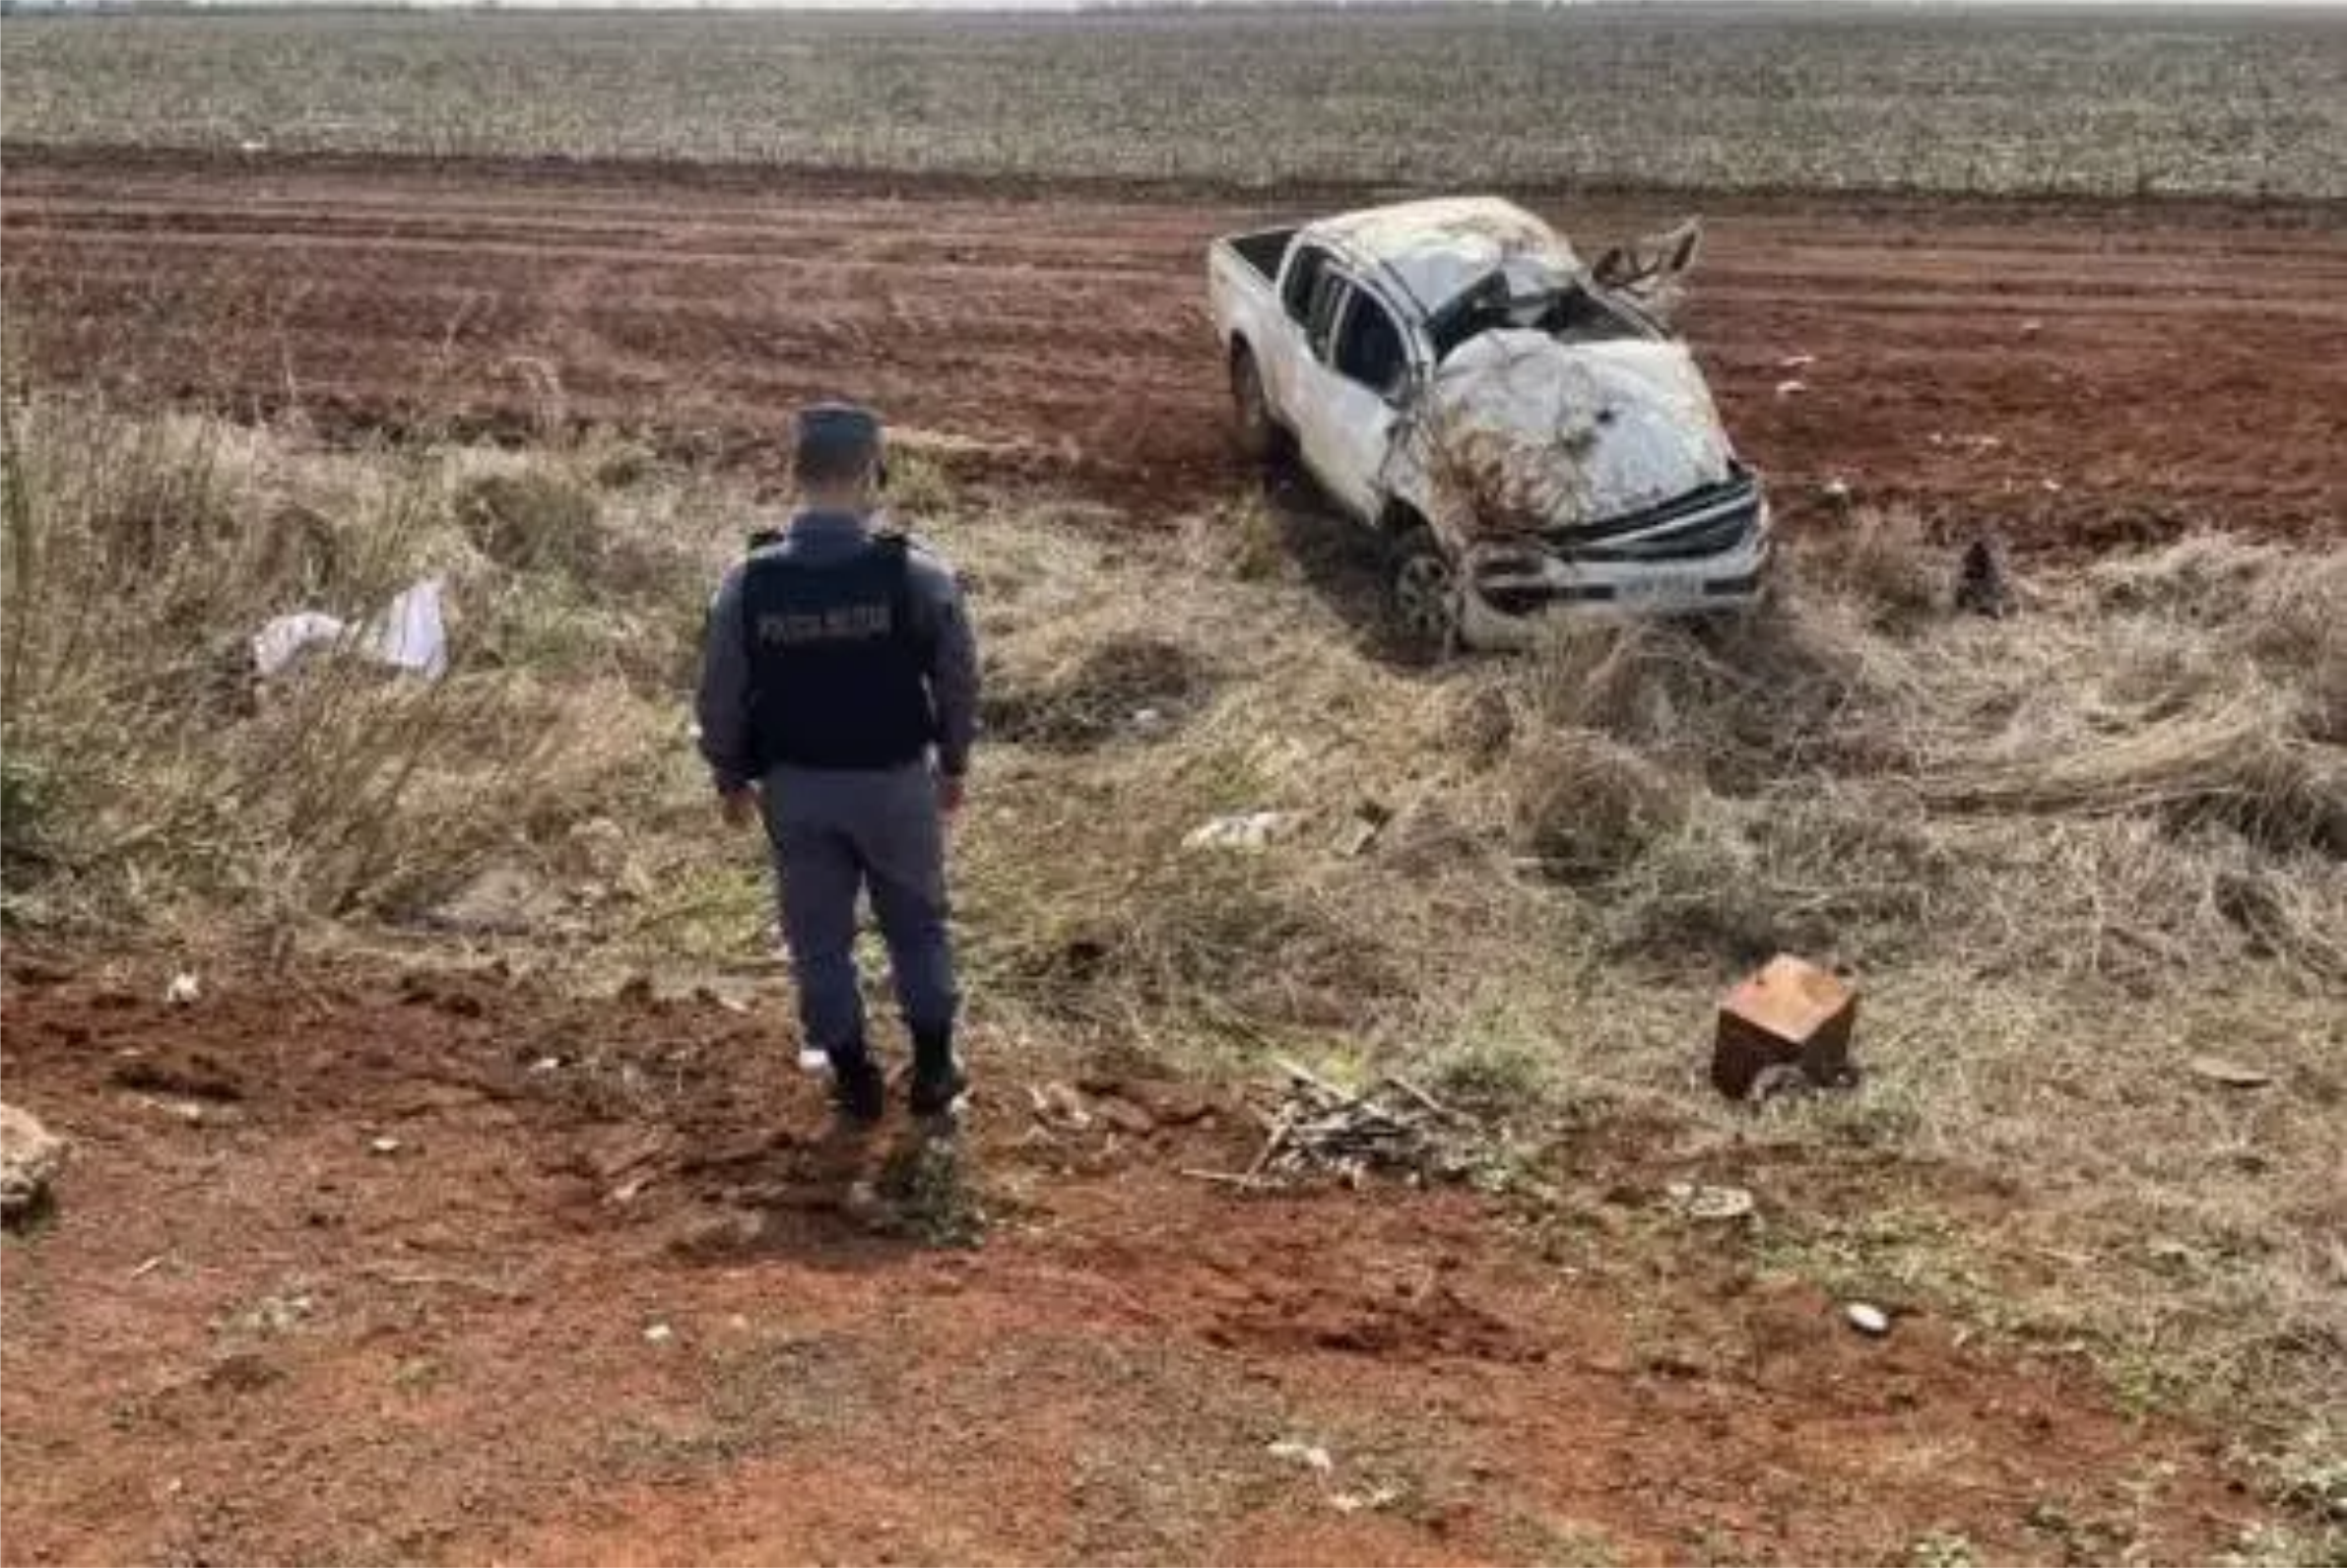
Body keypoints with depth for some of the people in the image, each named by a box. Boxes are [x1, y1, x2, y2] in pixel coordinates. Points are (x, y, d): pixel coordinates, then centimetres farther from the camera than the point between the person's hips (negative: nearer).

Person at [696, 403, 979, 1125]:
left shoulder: (747, 583, -14)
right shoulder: (917, 573, -18)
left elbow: (721, 698, -4)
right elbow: (957, 680, -6)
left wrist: (731, 778, 13)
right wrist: (954, 763, 10)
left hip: (796, 787, 1)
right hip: (896, 781, -1)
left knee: (819, 939, 18)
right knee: (917, 927, 20)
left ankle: (855, 1080, 31)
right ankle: (933, 1072, 32)